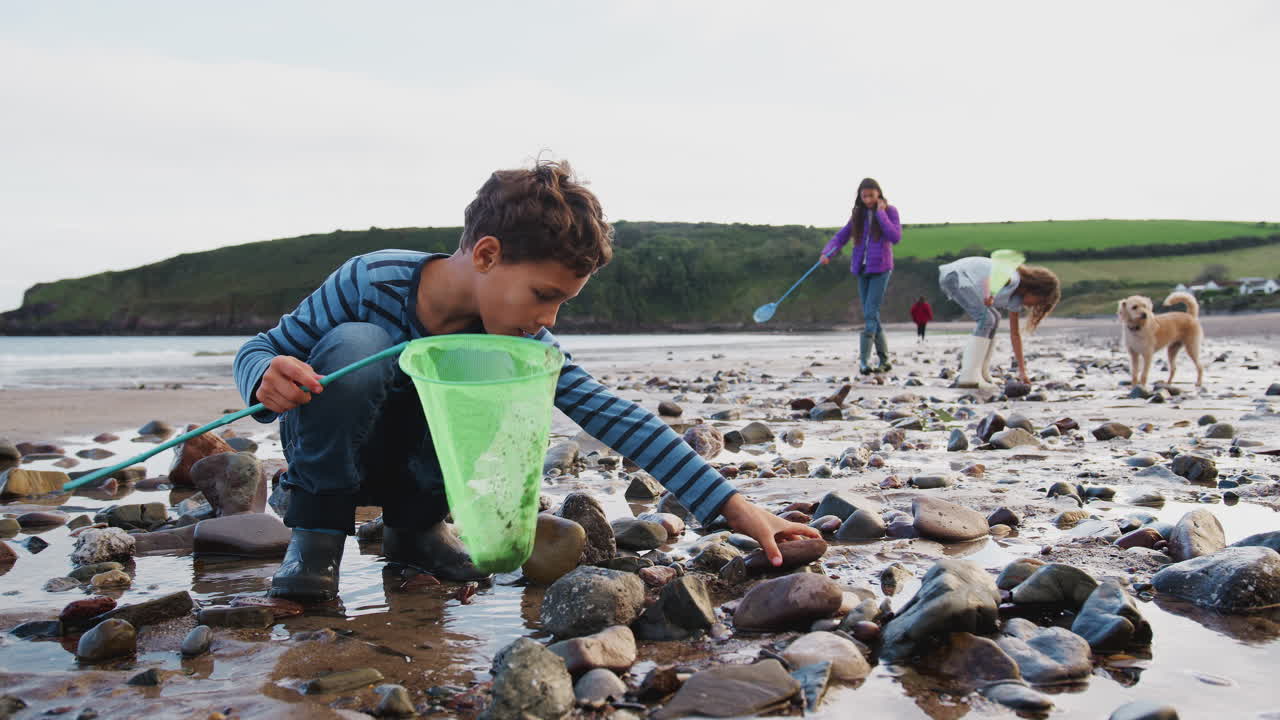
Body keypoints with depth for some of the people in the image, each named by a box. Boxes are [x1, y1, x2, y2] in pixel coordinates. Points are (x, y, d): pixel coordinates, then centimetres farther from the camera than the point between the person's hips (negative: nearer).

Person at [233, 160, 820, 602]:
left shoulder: (523, 341, -18)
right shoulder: (370, 283, -27)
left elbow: (615, 417, -24)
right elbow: (259, 352, -16)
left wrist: (733, 507, -30)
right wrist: (269, 381, -43)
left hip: (418, 464, 3)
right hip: (328, 454, -3)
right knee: (355, 346, -34)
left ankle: (415, 525, -2)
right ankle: (314, 533, -17)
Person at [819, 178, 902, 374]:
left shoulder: (889, 211, -1)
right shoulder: (858, 214, 10)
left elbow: (896, 238, -13)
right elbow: (841, 236, 6)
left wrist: (880, 213, -13)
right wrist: (827, 253, -13)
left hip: (880, 269, -5)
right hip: (861, 269, 5)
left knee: (870, 314, -14)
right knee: (871, 316, 7)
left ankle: (864, 360, -18)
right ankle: (884, 359, 16)